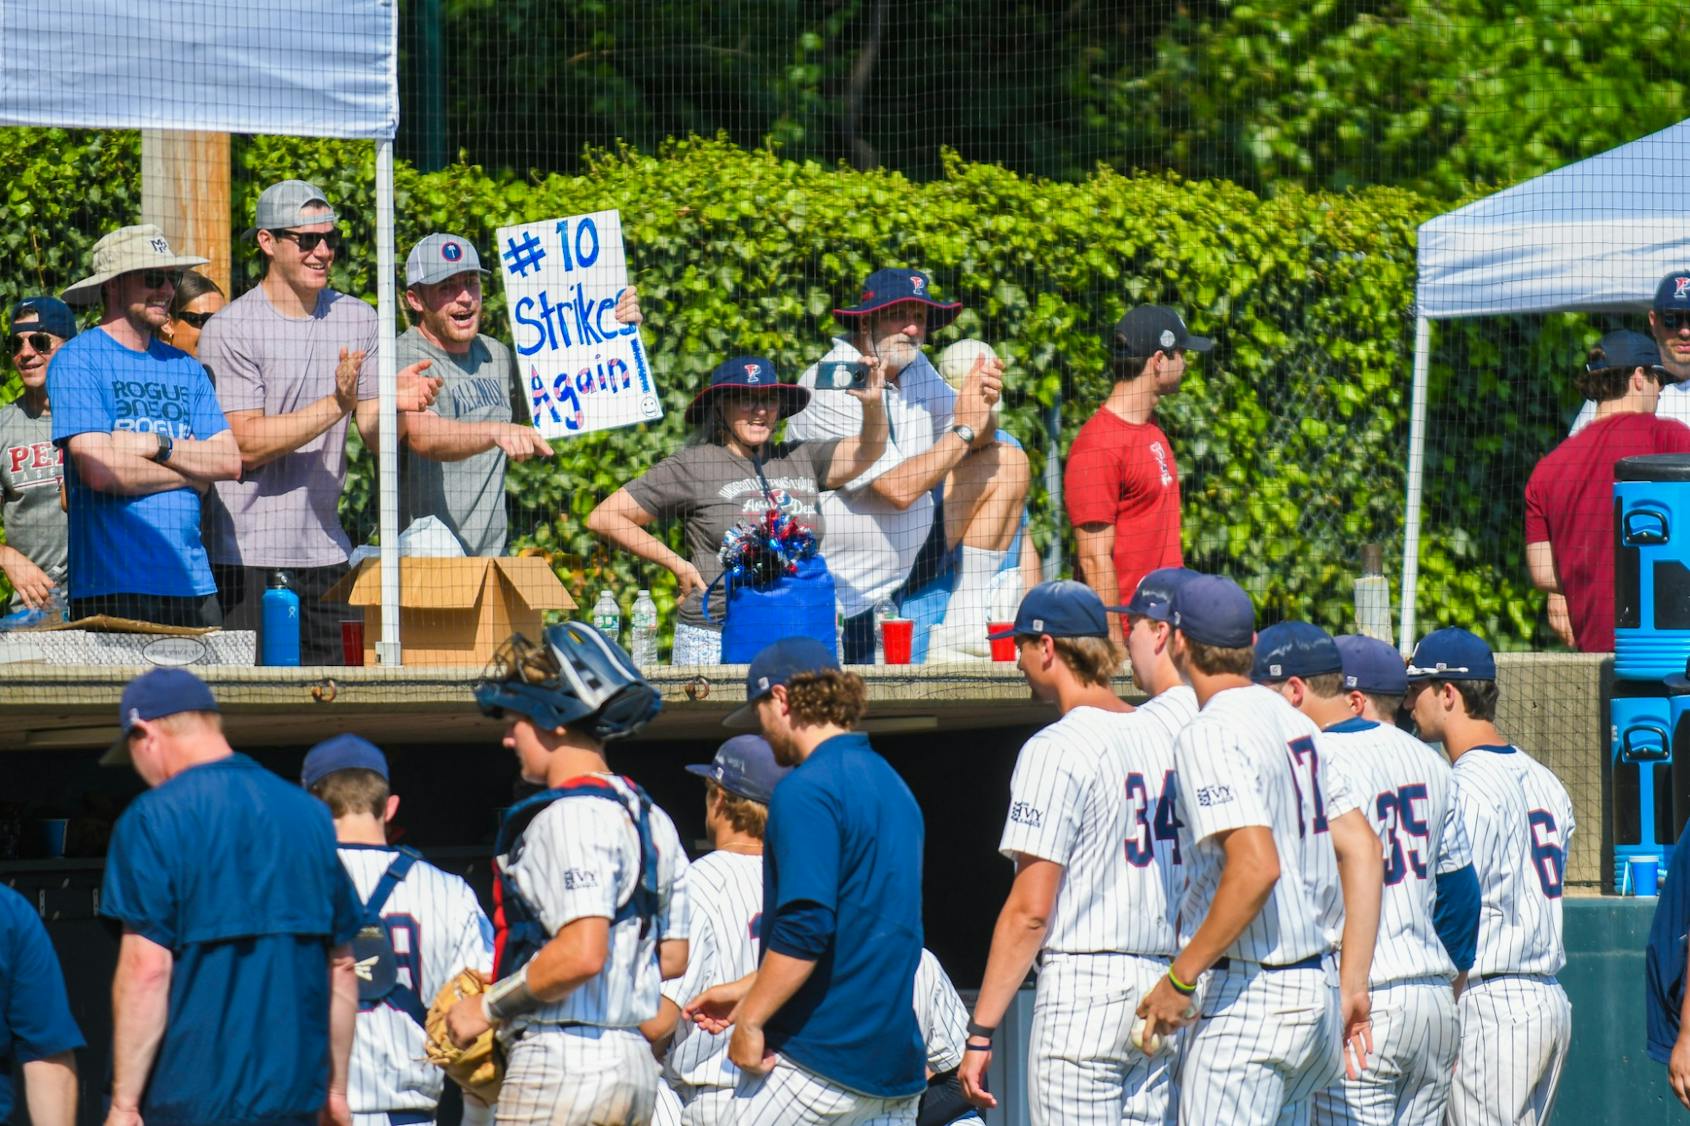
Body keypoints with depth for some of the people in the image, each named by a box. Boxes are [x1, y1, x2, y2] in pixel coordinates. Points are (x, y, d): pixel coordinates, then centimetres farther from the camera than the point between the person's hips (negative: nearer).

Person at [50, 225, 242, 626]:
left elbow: (230, 462, 8)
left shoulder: (185, 367, 17)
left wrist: (157, 445, -7)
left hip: (191, 584, 6)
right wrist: (190, 475, -1)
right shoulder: (77, 360, -2)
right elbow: (100, 470, -13)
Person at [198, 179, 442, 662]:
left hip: (324, 547, 5)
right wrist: (336, 405, -20)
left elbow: (374, 438, 8)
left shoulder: (357, 320, 10)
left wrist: (395, 403, -15)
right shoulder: (230, 329, -6)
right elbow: (248, 445, -13)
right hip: (246, 552, -5)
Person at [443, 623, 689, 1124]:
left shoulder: (569, 816, -14)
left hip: (561, 1060, -10)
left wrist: (489, 1006, -12)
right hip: (634, 1061, 10)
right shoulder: (651, 818, 15)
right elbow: (672, 956, 19)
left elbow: (582, 954, -25)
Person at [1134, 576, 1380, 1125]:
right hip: (1316, 988, 9)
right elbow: (1361, 848, 13)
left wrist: (1180, 978, -20)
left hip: (1250, 995, -9)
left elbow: (1256, 868, -25)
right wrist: (1353, 981, 14)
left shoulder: (1209, 735, -14)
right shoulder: (1293, 722, 14)